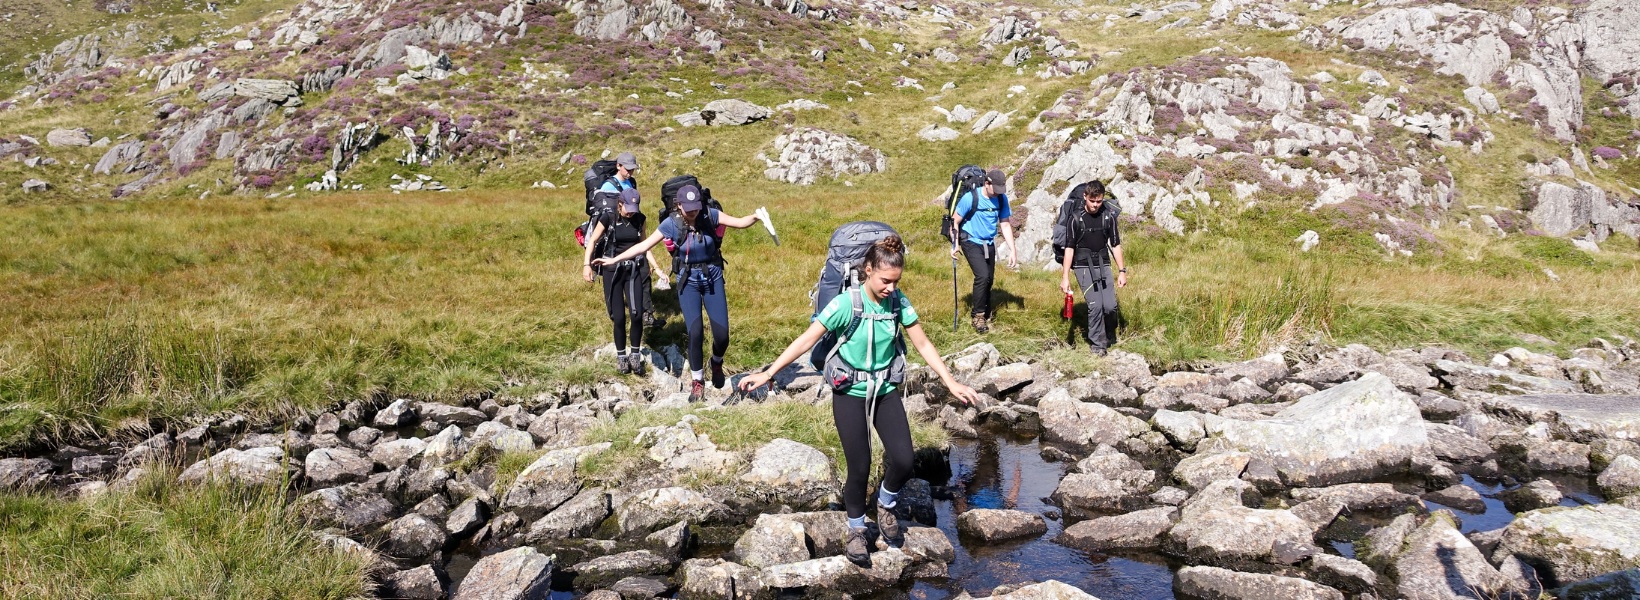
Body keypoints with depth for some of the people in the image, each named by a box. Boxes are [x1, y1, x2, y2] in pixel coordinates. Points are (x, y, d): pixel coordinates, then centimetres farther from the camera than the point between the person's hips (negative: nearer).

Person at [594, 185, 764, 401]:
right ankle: (697, 381, 7)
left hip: (712, 278, 1)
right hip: (688, 281, -1)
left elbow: (740, 222, -12)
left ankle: (717, 363, 32)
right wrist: (615, 259, -6)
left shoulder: (710, 215, -11)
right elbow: (644, 245, -5)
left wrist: (756, 217, -33)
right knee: (695, 332, -12)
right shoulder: (671, 224, -12)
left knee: (722, 334, -3)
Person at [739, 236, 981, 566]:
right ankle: (856, 529, 24)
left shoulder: (899, 303, -7)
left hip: (885, 391, 3)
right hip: (850, 393, -3)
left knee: (903, 461, -10)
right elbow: (806, 340, -17)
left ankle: (886, 504, 24)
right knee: (859, 468, -3)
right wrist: (768, 373, -20)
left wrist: (951, 383, -2)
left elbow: (923, 344, 1)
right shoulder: (846, 304, -19)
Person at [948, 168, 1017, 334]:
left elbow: (1005, 225, 1)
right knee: (982, 276, -18)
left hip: (989, 244, 5)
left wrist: (1012, 250, -2)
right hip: (971, 242, -5)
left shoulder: (1002, 199, -6)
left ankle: (986, 311, 31)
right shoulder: (970, 198, -21)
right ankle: (978, 315, -4)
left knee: (989, 279, 10)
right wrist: (955, 244, -12)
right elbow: (955, 221, -10)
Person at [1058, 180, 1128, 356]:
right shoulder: (1076, 218, -8)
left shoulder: (1109, 216, -1)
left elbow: (1115, 245, 7)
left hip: (1103, 265, 3)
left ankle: (1110, 335, 22)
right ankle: (1097, 344, 5)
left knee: (1110, 306, -8)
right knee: (1095, 305, -12)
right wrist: (1065, 277, -8)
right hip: (1083, 267, -2)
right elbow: (1069, 248, -6)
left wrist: (1122, 271, 4)